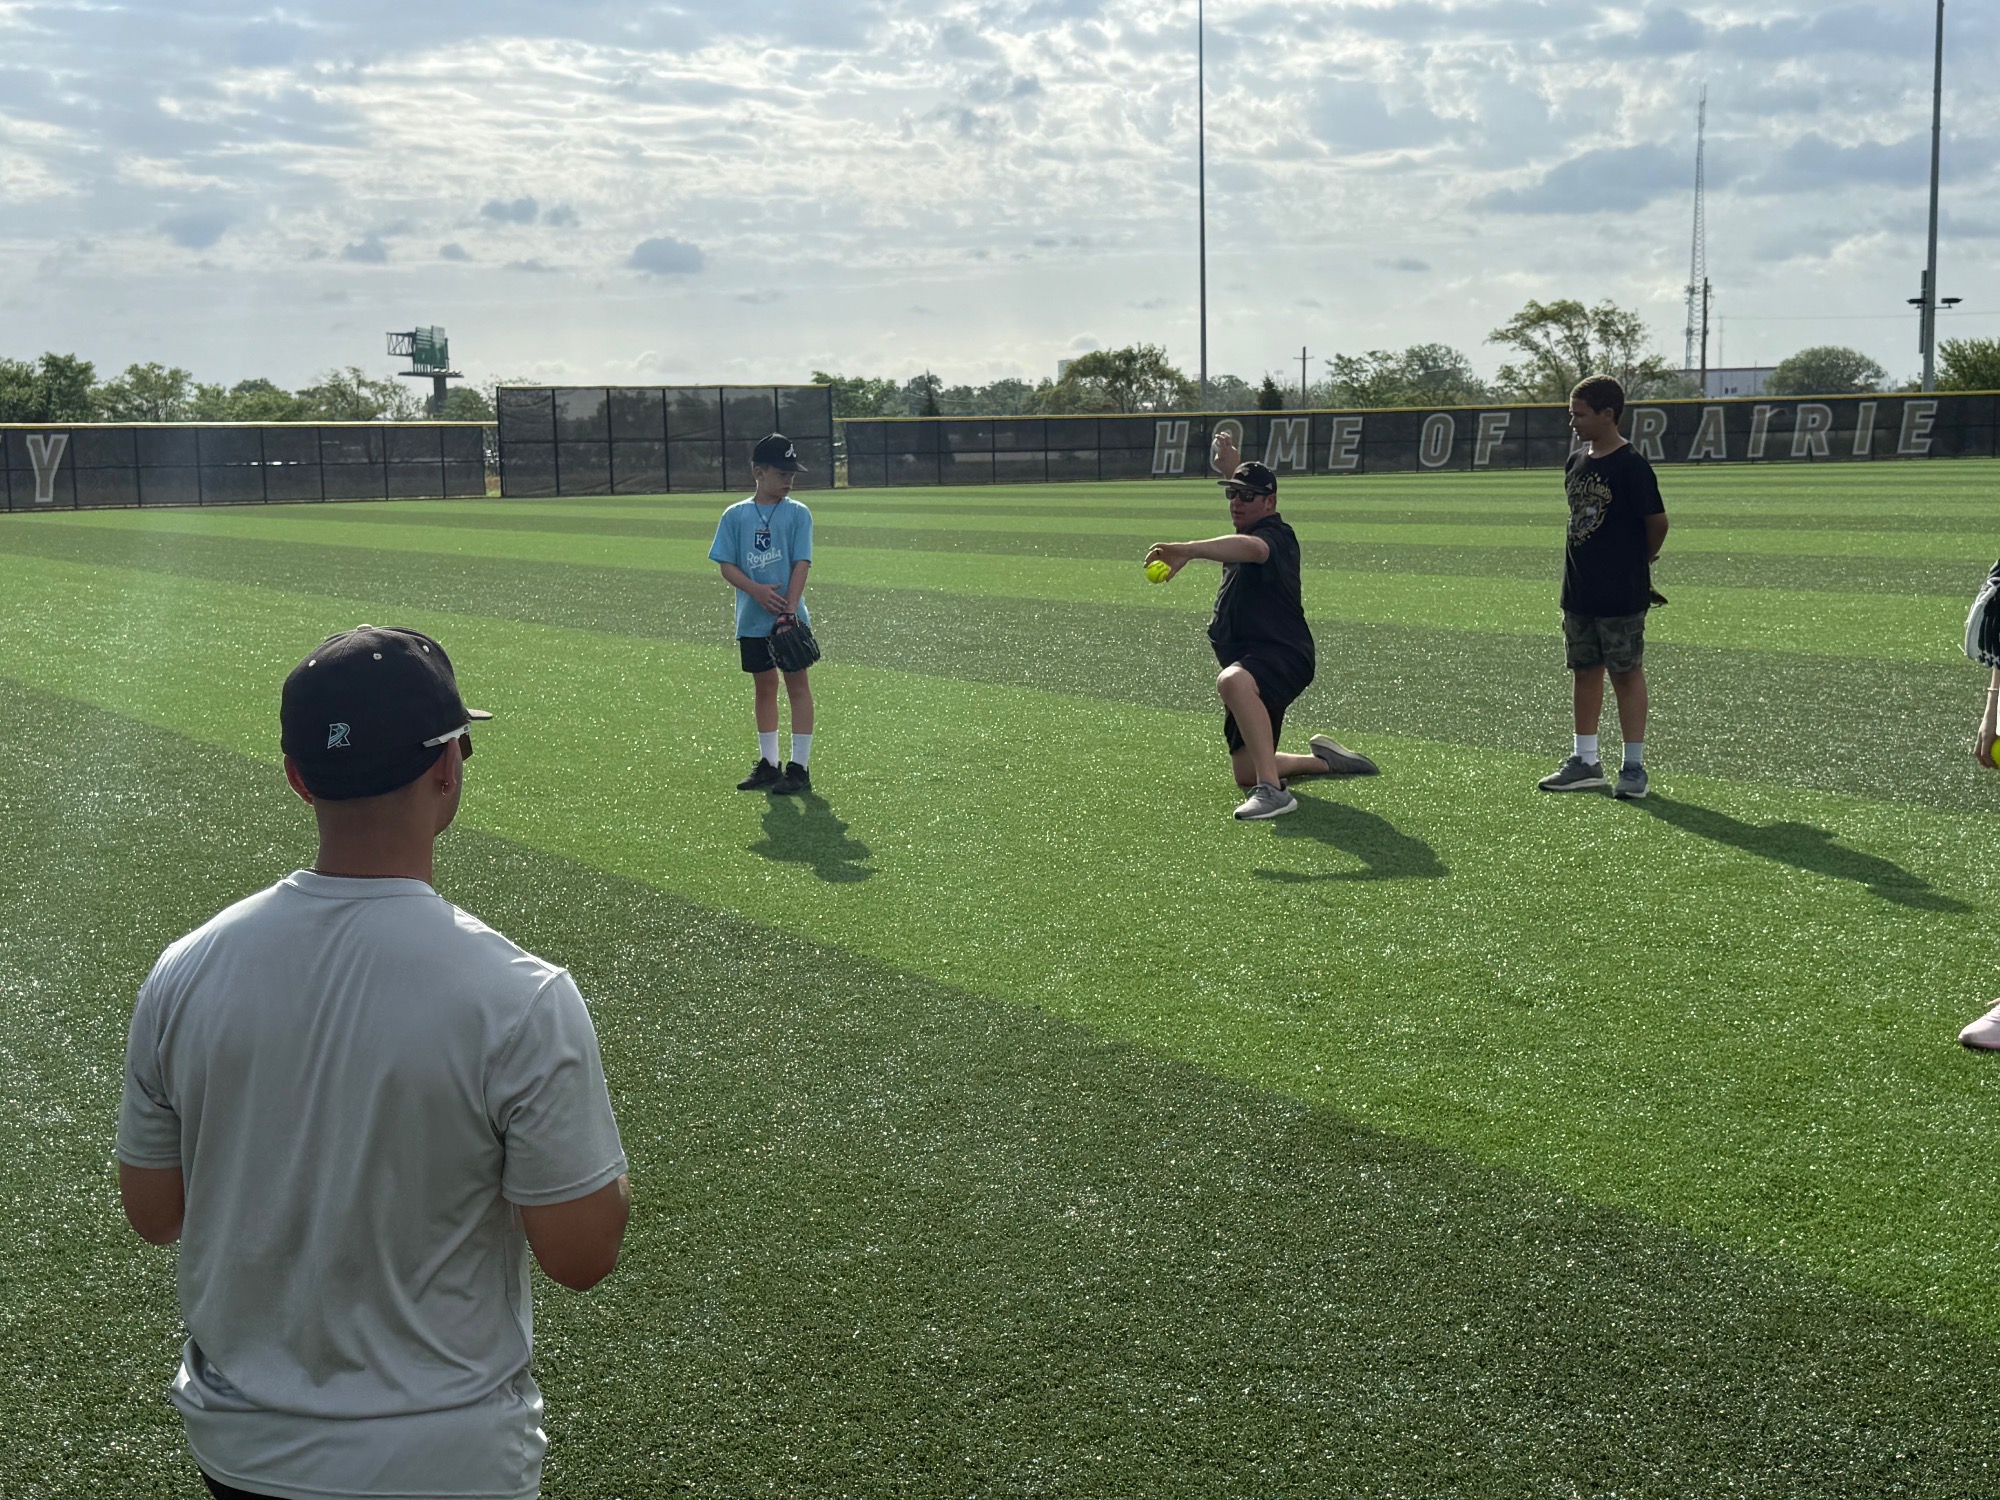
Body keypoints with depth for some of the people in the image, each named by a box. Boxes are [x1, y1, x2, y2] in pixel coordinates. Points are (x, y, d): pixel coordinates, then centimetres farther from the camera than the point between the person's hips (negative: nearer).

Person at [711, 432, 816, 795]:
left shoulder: (797, 513, -1)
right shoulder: (735, 515, 3)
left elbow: (802, 564, -7)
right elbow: (726, 565, 1)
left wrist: (788, 610, -18)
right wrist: (757, 590, -17)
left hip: (791, 617, -2)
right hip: (752, 619, 2)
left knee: (797, 684, -1)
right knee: (764, 686, 11)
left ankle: (799, 767, 3)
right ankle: (768, 764, 20)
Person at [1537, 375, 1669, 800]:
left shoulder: (1631, 464, -14)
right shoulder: (1576, 461, 8)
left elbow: (1657, 521, -9)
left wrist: (1638, 561, 6)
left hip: (1621, 594, -7)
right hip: (1578, 590, 7)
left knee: (1626, 673, 0)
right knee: (1584, 671, 12)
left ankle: (1634, 766, 7)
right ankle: (1585, 762, 20)